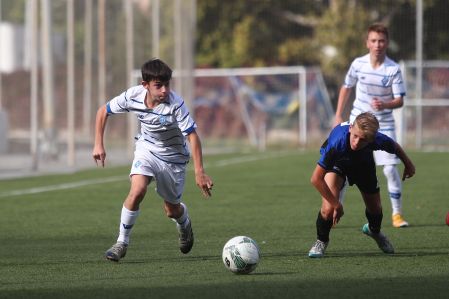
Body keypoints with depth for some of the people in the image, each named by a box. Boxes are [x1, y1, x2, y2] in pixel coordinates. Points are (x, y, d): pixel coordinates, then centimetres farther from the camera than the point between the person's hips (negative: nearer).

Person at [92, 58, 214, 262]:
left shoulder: (175, 104, -31)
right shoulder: (133, 96, -21)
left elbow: (192, 135, -30)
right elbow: (103, 111, -3)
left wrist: (199, 172, -36)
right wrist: (99, 144, -7)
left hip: (173, 157, -1)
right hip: (146, 148, 1)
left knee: (172, 210, 10)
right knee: (137, 191, -25)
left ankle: (184, 223, 49)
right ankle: (122, 242, -10)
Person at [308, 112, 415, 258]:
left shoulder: (378, 140, -38)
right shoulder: (337, 142, -47)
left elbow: (395, 147, -10)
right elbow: (316, 179, -40)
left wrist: (408, 164, 9)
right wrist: (336, 204, -33)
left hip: (364, 162, 3)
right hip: (337, 163, -3)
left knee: (375, 209, 13)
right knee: (329, 208, -23)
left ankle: (374, 230, 51)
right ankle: (321, 241, 7)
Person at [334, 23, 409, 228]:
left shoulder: (394, 69, -13)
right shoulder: (358, 64, -6)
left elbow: (400, 100, -14)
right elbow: (346, 88, 10)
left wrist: (385, 105, -35)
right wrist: (338, 116, 8)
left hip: (384, 125, -2)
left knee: (390, 169, -8)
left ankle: (397, 214, 7)